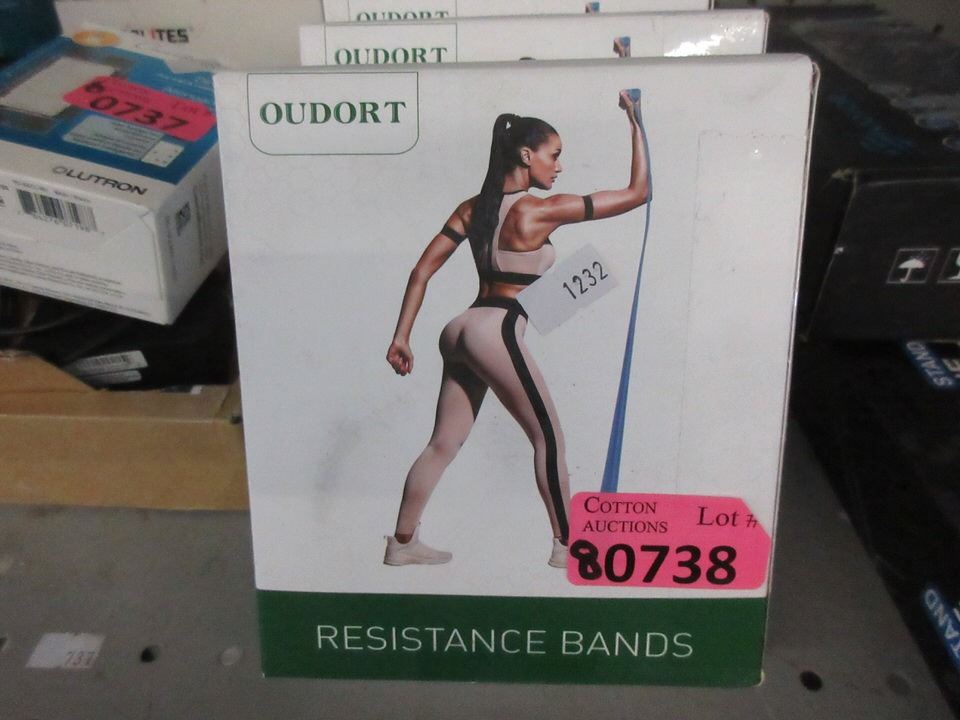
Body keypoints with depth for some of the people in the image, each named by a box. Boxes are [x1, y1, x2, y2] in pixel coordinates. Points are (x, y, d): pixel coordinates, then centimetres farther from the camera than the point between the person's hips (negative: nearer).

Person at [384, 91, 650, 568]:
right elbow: (637, 192, -5)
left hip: (463, 330, 8)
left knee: (444, 443, 14)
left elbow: (421, 271, 7)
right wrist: (635, 122, 4)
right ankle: (565, 547, 18)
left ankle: (403, 543, 24)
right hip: (497, 333, -8)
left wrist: (401, 336, 10)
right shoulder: (541, 210, -9)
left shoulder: (473, 208, 11)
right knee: (549, 438, 7)